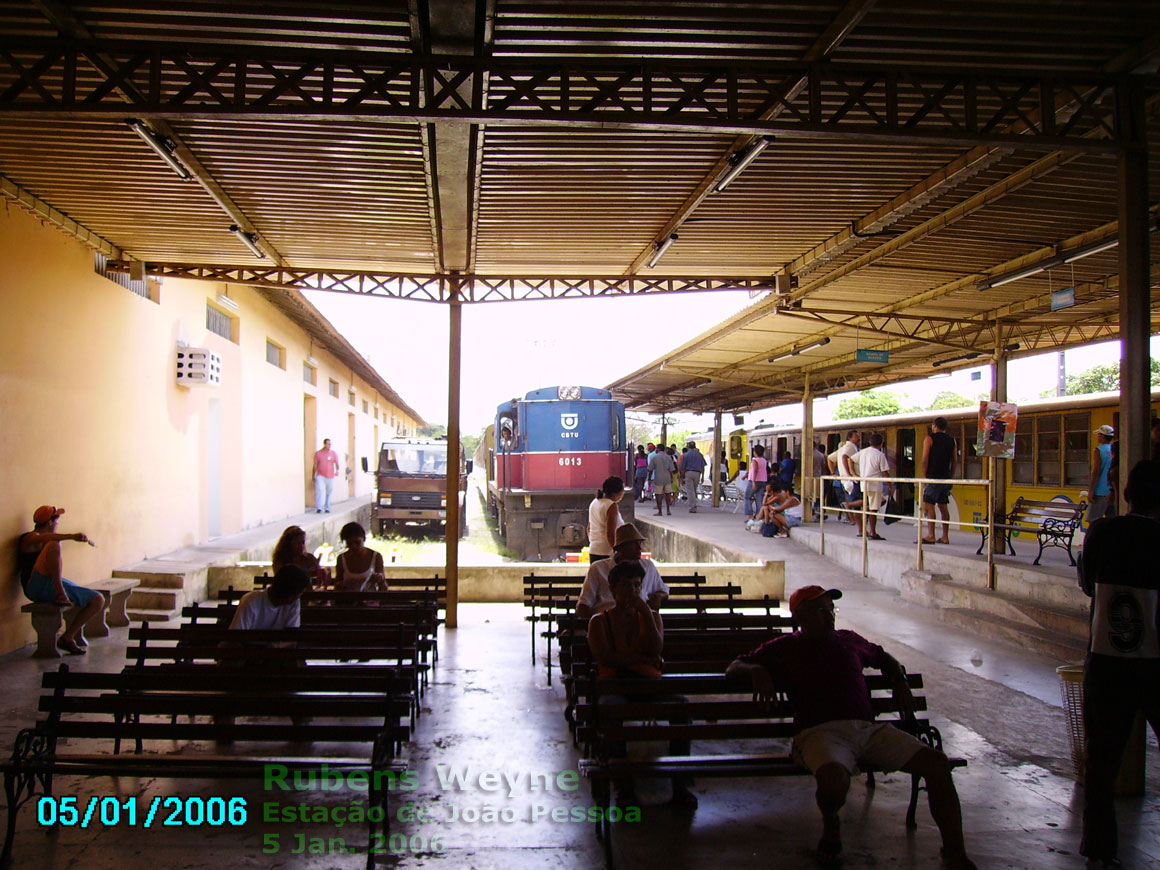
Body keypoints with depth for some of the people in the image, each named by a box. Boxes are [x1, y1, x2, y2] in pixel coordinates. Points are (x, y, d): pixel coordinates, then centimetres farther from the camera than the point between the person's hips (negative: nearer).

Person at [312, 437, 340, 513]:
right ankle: (319, 508, -20)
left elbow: (336, 463, -2)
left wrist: (337, 470, -23)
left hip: (330, 477, 1)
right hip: (320, 476, -1)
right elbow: (315, 465, 11)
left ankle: (327, 508, 18)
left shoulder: (333, 453, 5)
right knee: (319, 490, -17)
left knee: (328, 493, 7)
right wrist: (313, 476, 14)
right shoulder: (318, 454, 5)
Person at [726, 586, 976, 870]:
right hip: (821, 731, -4)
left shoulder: (850, 641, 24)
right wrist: (756, 671, -7)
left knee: (937, 763, -15)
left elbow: (884, 658, 42)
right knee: (834, 779, -38)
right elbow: (733, 668, 16)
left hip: (869, 728, 4)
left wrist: (900, 682, 22)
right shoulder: (784, 648, 14)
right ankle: (830, 825, -1)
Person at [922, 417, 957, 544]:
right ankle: (945, 536, 9)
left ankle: (930, 536, -13)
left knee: (929, 504, -6)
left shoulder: (930, 438, -4)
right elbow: (954, 461, 13)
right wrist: (951, 477, 19)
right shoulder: (952, 441, 12)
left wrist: (924, 476, -3)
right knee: (944, 506, 9)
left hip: (933, 477, -6)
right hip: (946, 478, 6)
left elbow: (925, 459, -8)